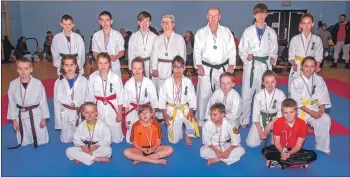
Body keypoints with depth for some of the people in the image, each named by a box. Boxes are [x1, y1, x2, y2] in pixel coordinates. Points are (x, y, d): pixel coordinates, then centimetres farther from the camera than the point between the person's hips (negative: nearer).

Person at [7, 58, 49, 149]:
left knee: (40, 139, 14)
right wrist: (14, 120, 3)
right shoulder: (13, 84, -10)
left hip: (36, 115, -2)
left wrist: (43, 118, -3)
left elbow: (43, 101, -8)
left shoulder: (38, 83, -17)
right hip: (21, 116, 2)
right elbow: (12, 103, 0)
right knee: (25, 142, 20)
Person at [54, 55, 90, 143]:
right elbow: (57, 102, 2)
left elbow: (87, 99, -2)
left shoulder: (83, 80, -9)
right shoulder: (59, 82, -4)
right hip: (65, 115, 2)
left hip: (81, 114, -1)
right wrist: (58, 121, 4)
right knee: (66, 140, 11)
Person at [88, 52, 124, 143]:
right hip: (99, 108, 2)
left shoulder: (115, 77, -15)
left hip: (113, 107, -1)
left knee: (116, 139, 8)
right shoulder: (92, 77, -8)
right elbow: (91, 96, 3)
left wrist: (120, 113, -3)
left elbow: (120, 96, -6)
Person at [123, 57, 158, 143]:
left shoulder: (149, 83, -16)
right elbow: (126, 102, 1)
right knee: (130, 140, 7)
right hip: (132, 113, 2)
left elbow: (154, 101, -6)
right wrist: (126, 118, 4)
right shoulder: (128, 83, -9)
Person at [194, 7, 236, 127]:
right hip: (206, 69, -1)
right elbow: (197, 50, -1)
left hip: (223, 68, 2)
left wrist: (231, 65, -6)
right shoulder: (201, 32, 2)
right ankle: (200, 122, 13)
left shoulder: (226, 31, 4)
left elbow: (232, 49, 3)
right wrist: (199, 66, -12)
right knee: (203, 96, 0)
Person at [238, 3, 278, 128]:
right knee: (246, 94, 1)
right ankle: (244, 120, 16)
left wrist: (272, 59, -9)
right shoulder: (248, 31, 1)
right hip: (250, 66, -1)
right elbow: (241, 49, 2)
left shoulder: (271, 32, 7)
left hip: (265, 66, 2)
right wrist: (246, 56, -17)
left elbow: (274, 50, 11)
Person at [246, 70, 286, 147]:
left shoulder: (280, 94, -15)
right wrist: (260, 131, -13)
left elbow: (281, 114, -10)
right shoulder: (258, 95, -14)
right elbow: (255, 114, -9)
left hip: (275, 119, 0)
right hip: (261, 119, 0)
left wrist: (270, 124, -21)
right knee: (251, 143, -11)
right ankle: (266, 134, 18)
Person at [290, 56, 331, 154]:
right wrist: (310, 112, -18)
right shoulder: (296, 82, -11)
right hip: (300, 110, -3)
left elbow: (322, 97, 2)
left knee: (326, 120, -22)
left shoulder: (319, 80, 1)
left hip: (315, 109, 3)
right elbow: (297, 102, -12)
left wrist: (321, 110, -14)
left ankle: (322, 146, -3)